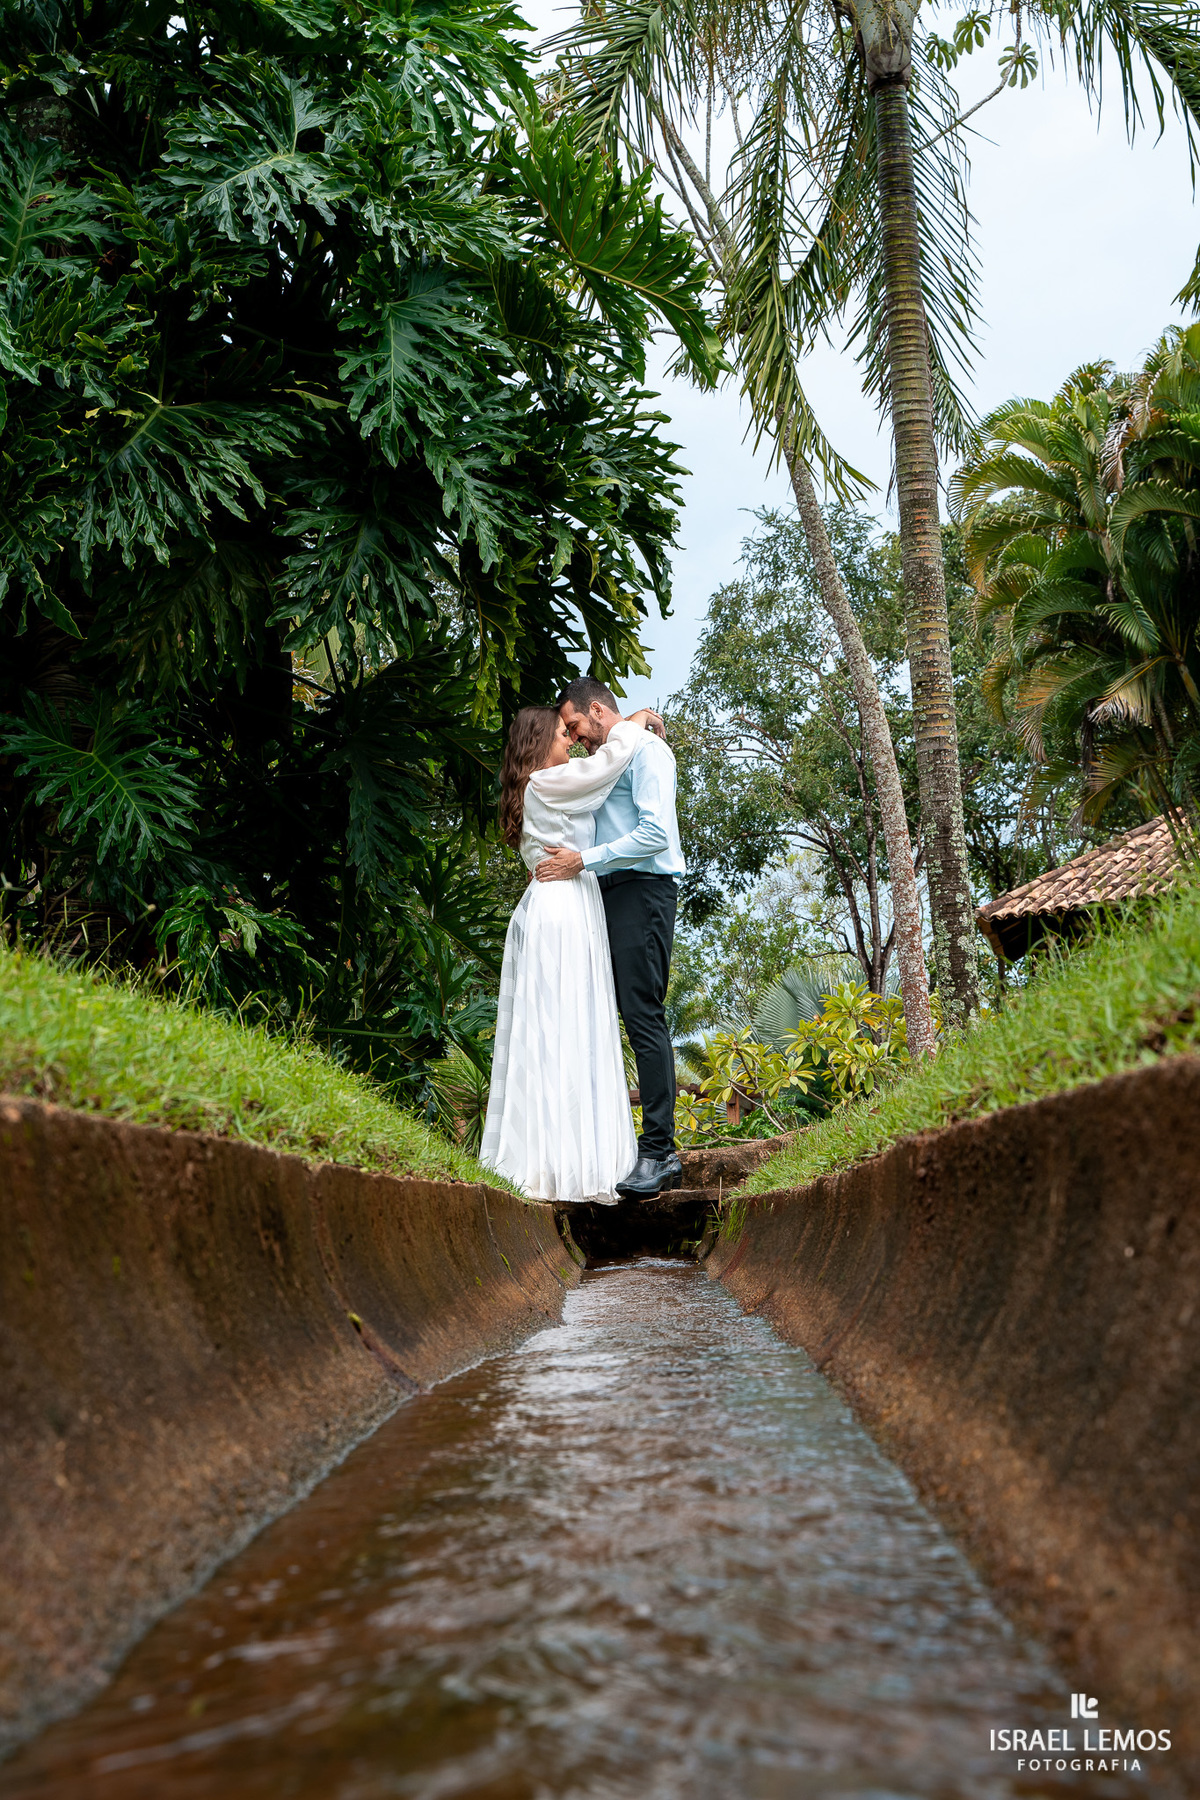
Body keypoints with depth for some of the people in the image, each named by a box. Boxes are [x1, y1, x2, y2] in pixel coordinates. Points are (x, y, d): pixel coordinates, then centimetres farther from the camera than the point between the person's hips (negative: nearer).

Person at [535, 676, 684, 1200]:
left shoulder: (645, 748, -4)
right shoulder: (603, 760, 25)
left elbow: (655, 834, -16)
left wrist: (583, 861, -13)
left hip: (643, 891, -9)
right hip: (611, 896, 9)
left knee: (643, 1016, -13)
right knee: (633, 1016, 4)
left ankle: (657, 1153, -12)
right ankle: (660, 1153, 6)